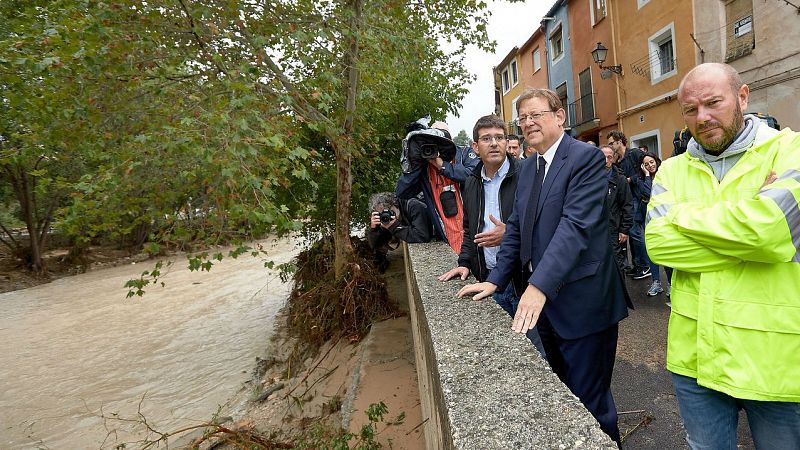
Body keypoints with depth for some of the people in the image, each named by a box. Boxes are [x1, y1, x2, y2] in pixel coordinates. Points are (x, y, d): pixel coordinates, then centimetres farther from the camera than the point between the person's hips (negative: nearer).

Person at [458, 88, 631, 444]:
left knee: (590, 401, 6)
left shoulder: (586, 157, -12)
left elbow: (576, 224, -23)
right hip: (542, 299, 7)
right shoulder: (528, 167, 12)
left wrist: (539, 285, -30)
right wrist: (496, 280, 4)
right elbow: (516, 227, 12)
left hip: (583, 301, -7)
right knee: (562, 393, 22)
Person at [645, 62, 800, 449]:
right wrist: (744, 235, -16)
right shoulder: (673, 171, 3)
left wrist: (682, 215, -12)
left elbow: (767, 228, -25)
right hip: (695, 354, 3)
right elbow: (657, 243, -12)